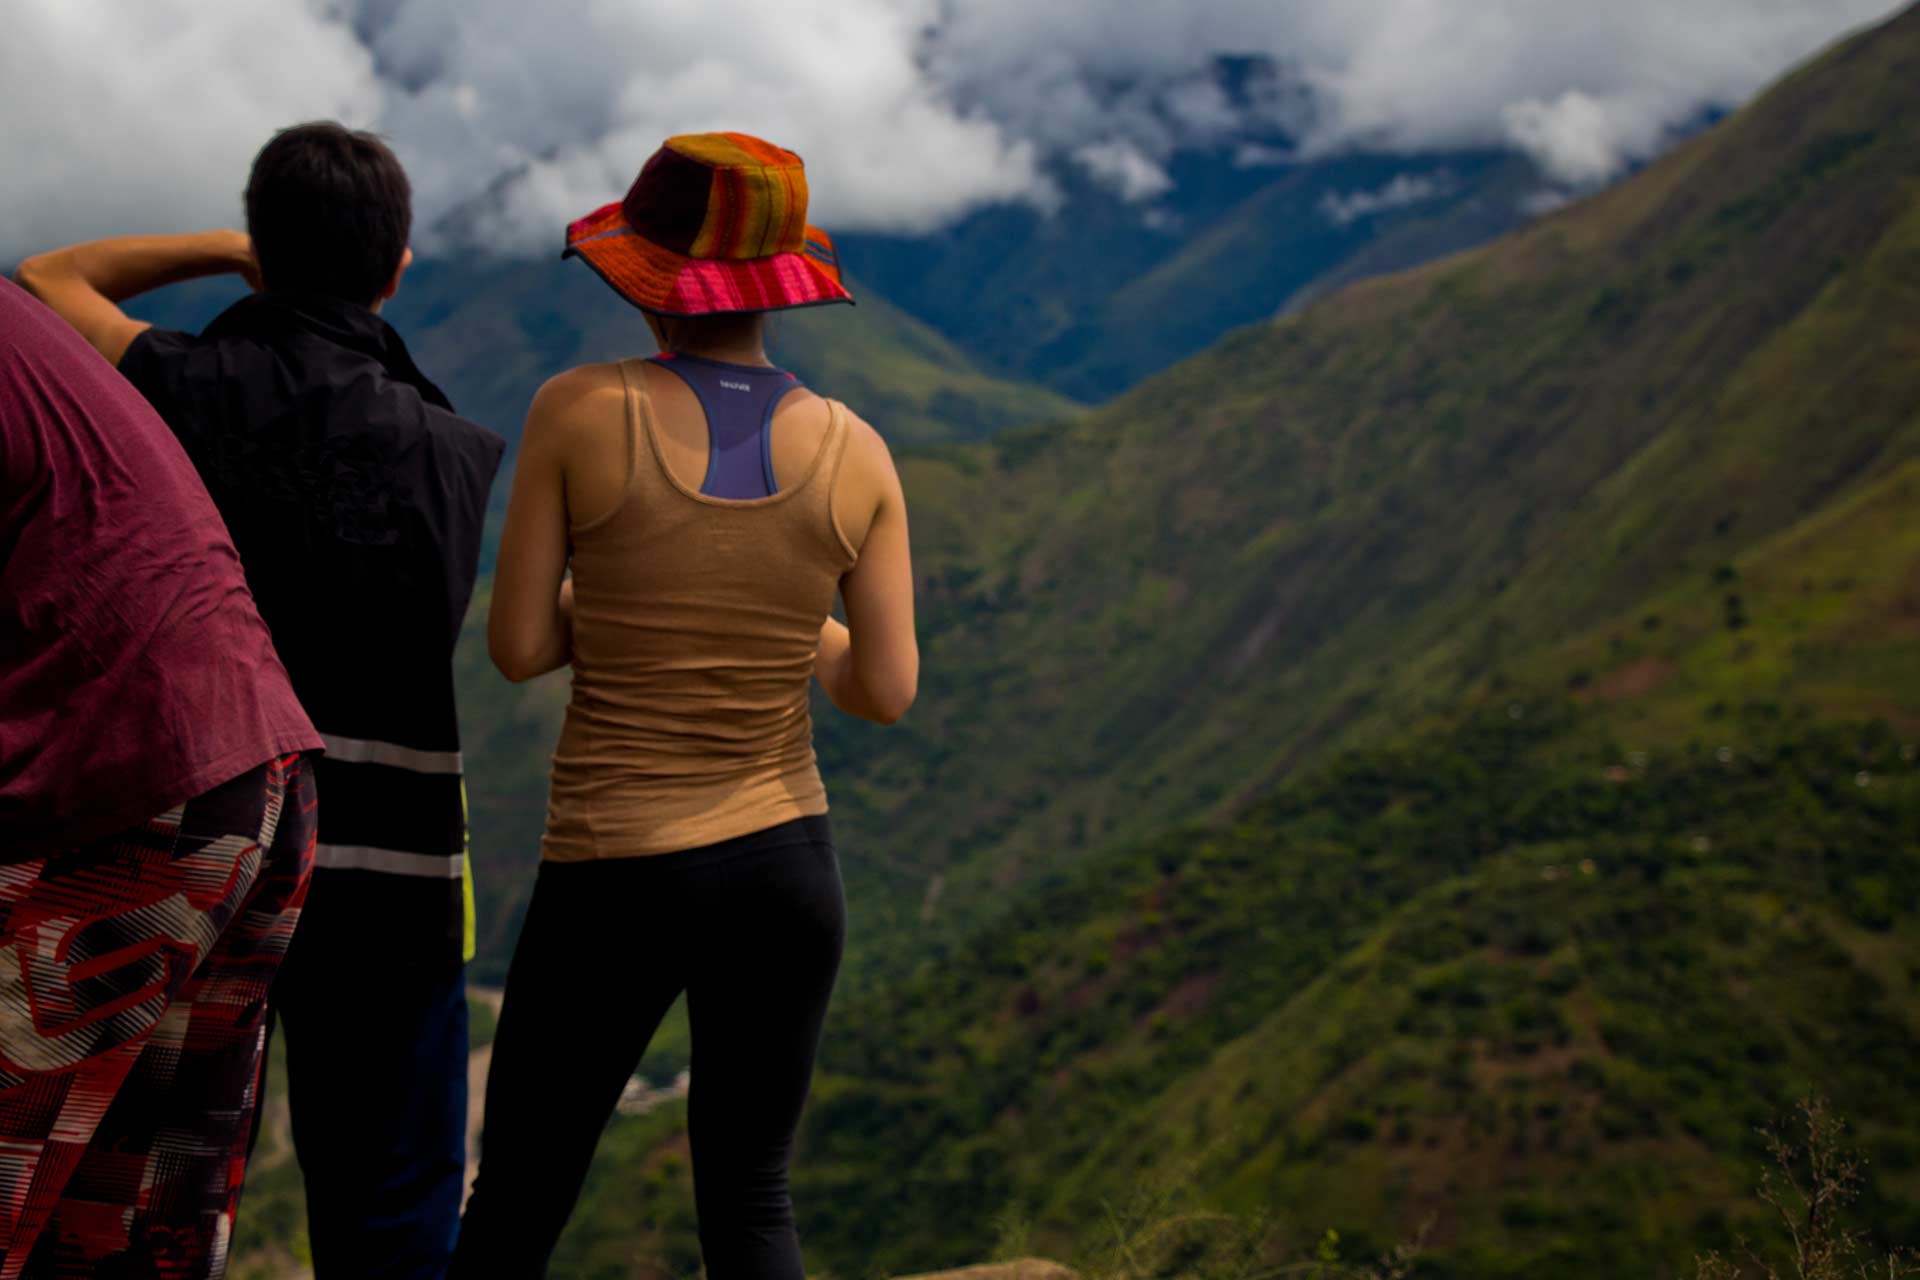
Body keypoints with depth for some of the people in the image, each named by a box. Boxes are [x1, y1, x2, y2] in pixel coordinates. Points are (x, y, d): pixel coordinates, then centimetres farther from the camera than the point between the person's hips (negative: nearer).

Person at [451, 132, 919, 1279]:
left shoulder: (581, 413, -10)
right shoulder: (856, 453, -4)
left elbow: (519, 648, -7)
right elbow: (886, 692, -3)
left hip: (614, 878, -2)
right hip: (787, 862, 2)